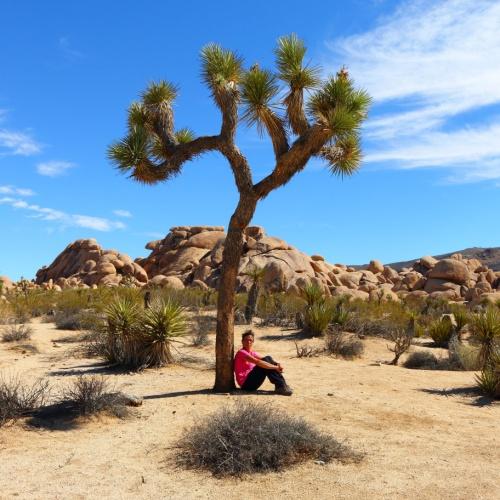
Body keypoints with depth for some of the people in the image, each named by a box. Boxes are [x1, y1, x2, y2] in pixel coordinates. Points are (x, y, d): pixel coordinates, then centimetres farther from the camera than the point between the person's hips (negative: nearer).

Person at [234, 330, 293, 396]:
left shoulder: (253, 353, 16)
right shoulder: (241, 353, -12)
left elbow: (262, 359, -1)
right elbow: (258, 362, -24)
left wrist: (277, 364, -20)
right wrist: (275, 367, -24)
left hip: (252, 384, 8)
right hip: (246, 384, -8)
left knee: (268, 358, -5)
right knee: (264, 364, -20)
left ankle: (282, 385, -14)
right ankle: (280, 387, -22)